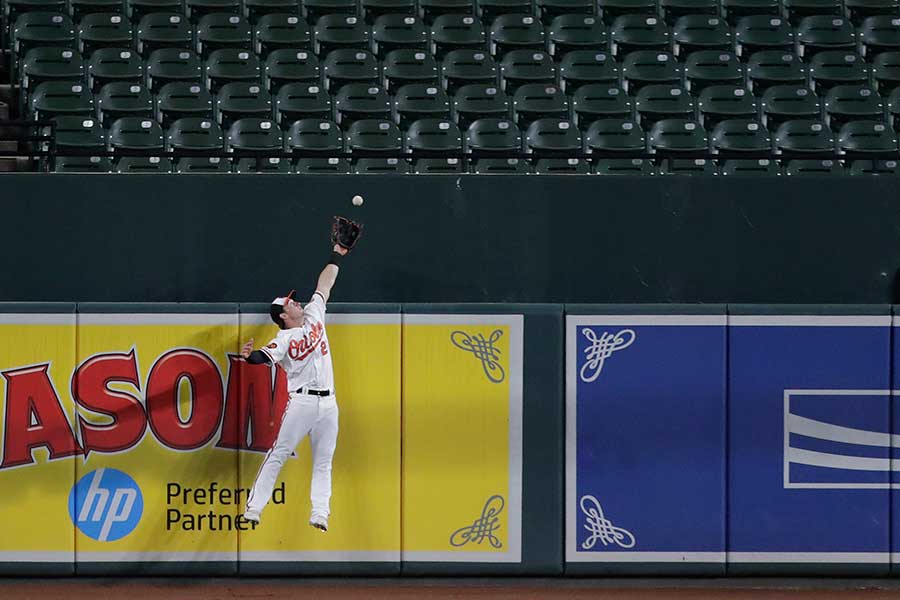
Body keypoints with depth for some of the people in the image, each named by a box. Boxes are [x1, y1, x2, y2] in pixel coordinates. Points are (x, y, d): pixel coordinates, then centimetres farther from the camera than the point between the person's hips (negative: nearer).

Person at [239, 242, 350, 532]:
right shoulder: (284, 339, -4)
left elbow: (325, 284, 21)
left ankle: (319, 514, 2)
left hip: (328, 402, 6)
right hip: (301, 400, -6)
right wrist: (250, 356, -43)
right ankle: (253, 510, -10)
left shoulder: (314, 316, 14)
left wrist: (337, 256, 22)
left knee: (323, 462, 3)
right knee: (277, 455, -8)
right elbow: (265, 356, -22)